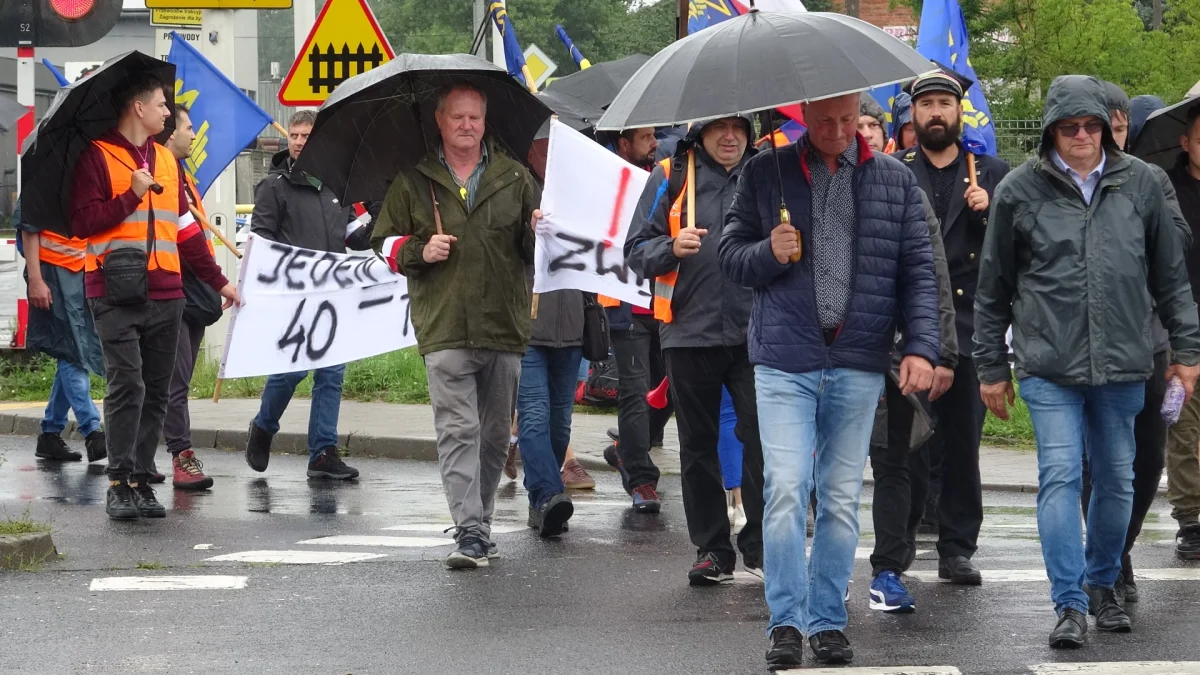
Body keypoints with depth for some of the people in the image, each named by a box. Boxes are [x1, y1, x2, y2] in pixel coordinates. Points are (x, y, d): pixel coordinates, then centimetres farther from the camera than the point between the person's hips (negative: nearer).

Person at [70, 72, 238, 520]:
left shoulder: (167, 161, 19)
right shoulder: (97, 156, -1)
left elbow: (185, 228, 23)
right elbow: (83, 223, -9)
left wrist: (218, 281, 22)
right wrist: (132, 195, -13)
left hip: (165, 294, 6)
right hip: (117, 294, -6)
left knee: (157, 391, 5)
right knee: (127, 385, -13)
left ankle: (141, 479, 10)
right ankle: (119, 484, -10)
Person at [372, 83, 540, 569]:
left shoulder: (514, 179, 10)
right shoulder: (413, 182, 6)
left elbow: (533, 253, 15)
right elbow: (384, 242, 12)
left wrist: (539, 234, -7)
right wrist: (419, 252, -7)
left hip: (504, 327, 3)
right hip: (443, 328, -3)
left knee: (495, 433, 11)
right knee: (457, 430, -12)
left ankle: (481, 523, 24)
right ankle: (469, 533, -17)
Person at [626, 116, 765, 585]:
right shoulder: (671, 177, 6)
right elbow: (636, 249, 3)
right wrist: (672, 248, -15)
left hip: (755, 331, 0)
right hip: (690, 332, 0)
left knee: (763, 438, -8)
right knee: (698, 446, 7)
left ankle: (760, 547, 2)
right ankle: (711, 550, 15)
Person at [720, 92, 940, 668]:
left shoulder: (895, 181, 9)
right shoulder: (766, 174, 7)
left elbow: (918, 271, 7)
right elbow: (730, 254, 10)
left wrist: (920, 346, -4)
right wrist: (768, 253, -12)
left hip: (858, 362, 1)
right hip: (785, 360, -1)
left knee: (841, 498, 5)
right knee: (785, 490, -10)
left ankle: (828, 621, 15)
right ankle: (786, 622, -2)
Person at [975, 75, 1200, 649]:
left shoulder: (1139, 183, 5)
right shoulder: (1021, 190, 0)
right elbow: (993, 289, 7)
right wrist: (991, 367, 8)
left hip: (1122, 364, 2)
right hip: (1048, 366, -2)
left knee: (1117, 480, 10)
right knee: (1060, 476, -10)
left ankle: (1102, 584, 28)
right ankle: (1070, 605, -6)